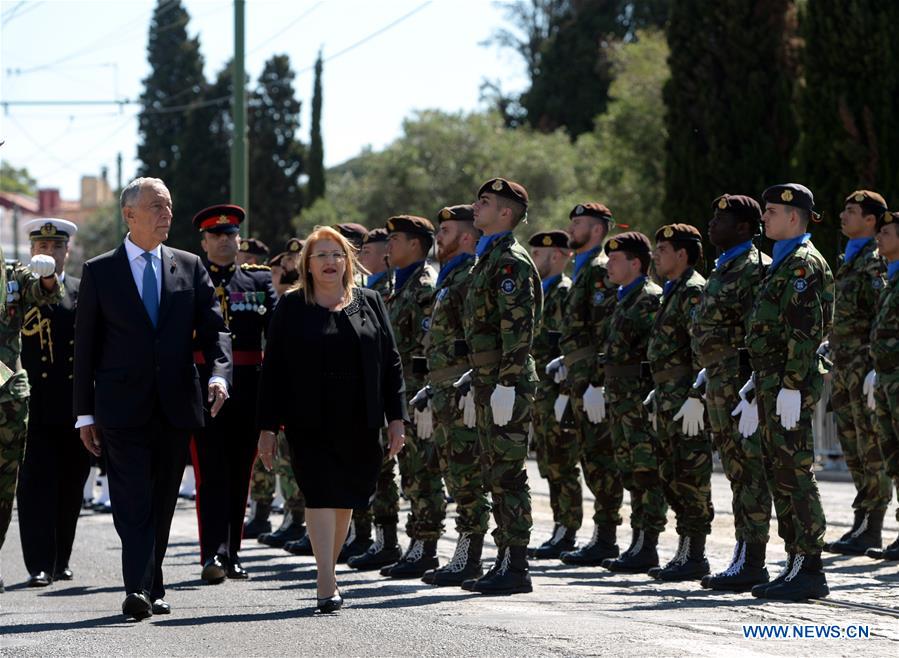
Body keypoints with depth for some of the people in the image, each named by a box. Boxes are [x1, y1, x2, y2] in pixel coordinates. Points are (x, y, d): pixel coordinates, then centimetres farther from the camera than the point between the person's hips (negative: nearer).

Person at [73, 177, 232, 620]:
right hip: (123, 408, -3)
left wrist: (219, 373, -14)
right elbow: (85, 346, 4)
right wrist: (85, 413, 0)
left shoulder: (189, 267, 10)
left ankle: (151, 588, 17)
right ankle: (138, 589, -20)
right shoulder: (100, 271, 4)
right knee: (133, 502, -12)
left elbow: (214, 329, 6)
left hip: (176, 407, 3)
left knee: (162, 504, 8)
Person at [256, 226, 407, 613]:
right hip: (310, 425, -3)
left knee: (346, 500, 9)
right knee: (321, 495, -13)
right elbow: (273, 369, 3)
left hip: (359, 425, 3)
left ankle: (327, 572, 26)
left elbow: (391, 362, 10)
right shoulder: (291, 308, 4)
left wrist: (396, 418, 3)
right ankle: (326, 585, -18)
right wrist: (267, 427, -2)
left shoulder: (369, 304, 10)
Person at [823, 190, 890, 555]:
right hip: (845, 368, 10)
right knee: (854, 451, 11)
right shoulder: (850, 261, 18)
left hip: (866, 366, -10)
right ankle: (862, 525, 15)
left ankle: (871, 530, -6)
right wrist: (827, 347, 16)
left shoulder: (875, 262, -10)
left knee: (872, 450, -7)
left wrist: (875, 368, -22)